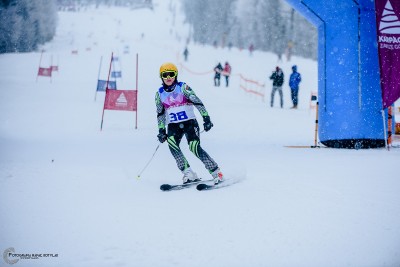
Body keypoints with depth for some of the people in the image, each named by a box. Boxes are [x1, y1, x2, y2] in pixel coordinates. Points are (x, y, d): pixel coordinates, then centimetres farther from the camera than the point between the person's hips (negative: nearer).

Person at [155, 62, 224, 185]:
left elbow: (197, 102, -10)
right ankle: (188, 173, -22)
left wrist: (206, 118, -18)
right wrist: (161, 130, 7)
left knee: (195, 148, -19)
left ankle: (216, 172, -6)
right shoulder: (159, 94, 6)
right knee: (172, 143, -26)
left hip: (190, 123, -3)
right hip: (173, 125, 3)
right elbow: (160, 114, 13)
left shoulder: (183, 87, -5)